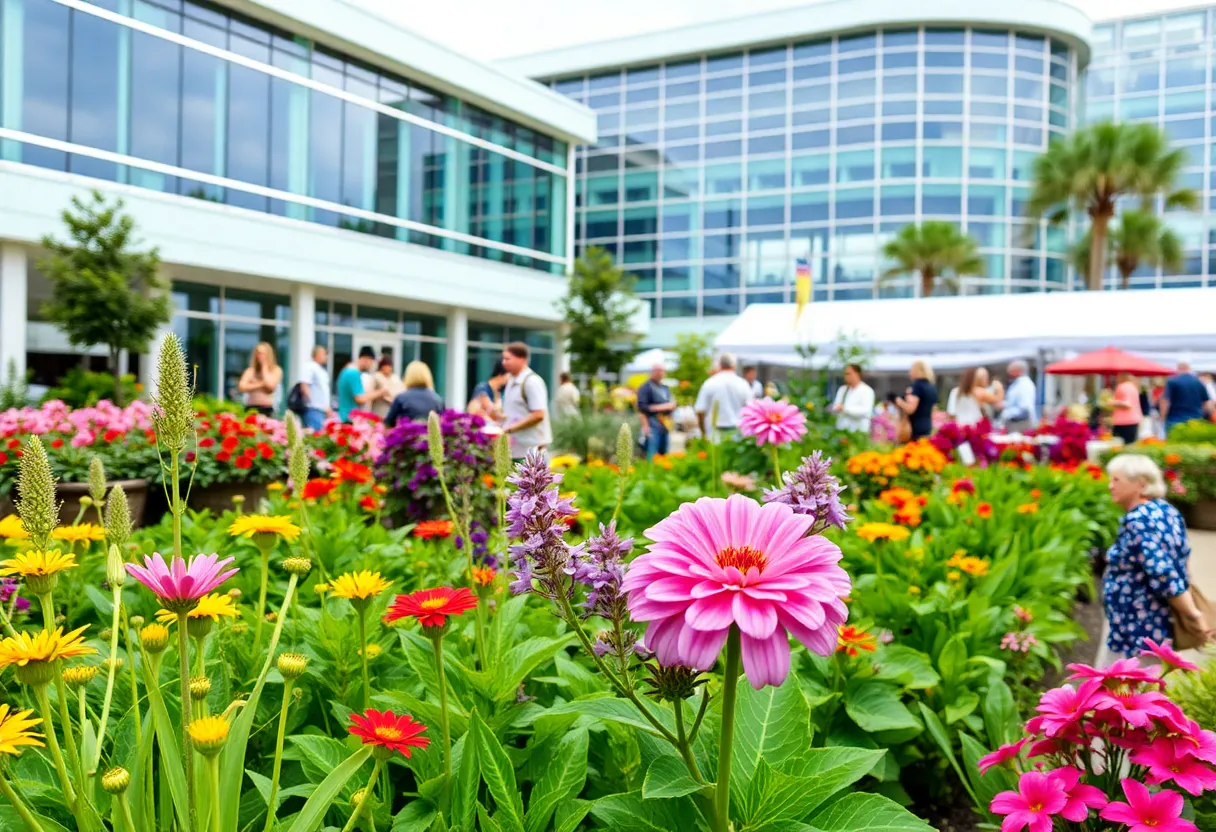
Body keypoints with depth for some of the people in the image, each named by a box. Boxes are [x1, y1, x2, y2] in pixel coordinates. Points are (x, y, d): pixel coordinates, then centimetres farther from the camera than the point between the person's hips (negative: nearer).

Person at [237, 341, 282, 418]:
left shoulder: (276, 370, 5)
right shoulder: (251, 370, 9)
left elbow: (270, 385, -12)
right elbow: (241, 387, -4)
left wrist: (264, 366, -2)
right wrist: (260, 384, -7)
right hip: (251, 408, 2)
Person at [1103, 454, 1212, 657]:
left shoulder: (1138, 520, -21)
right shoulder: (1166, 510, 9)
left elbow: (1162, 574, -27)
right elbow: (1178, 563, 15)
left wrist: (1193, 615, -20)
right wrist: (1188, 613, 20)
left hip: (1138, 629, -10)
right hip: (1163, 623, 10)